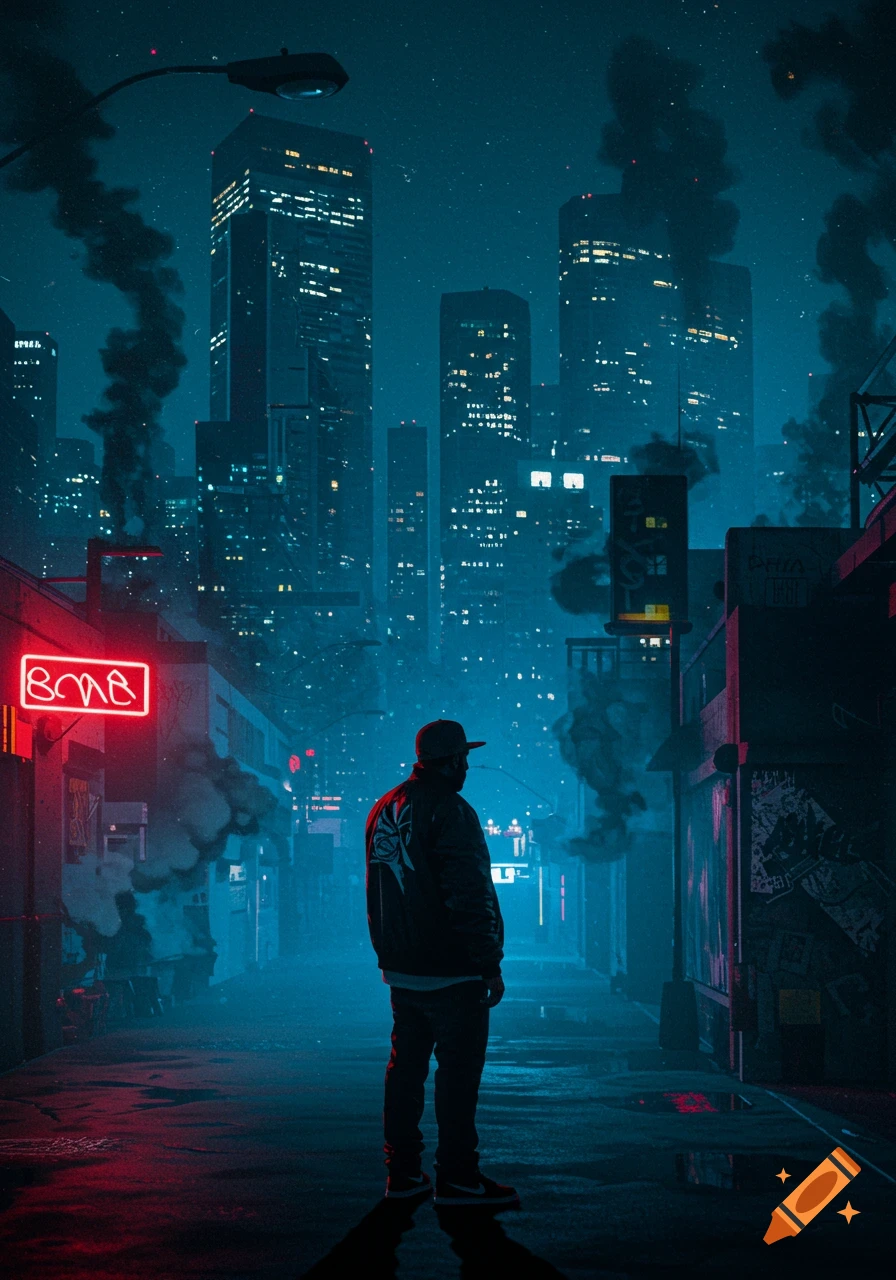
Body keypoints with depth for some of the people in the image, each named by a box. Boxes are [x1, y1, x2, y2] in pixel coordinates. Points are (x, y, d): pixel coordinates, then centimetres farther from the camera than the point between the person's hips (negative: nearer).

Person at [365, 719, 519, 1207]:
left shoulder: (384, 811, 11)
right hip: (450, 973, -8)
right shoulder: (450, 812, -16)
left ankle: (402, 1170, 18)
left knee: (406, 1066, 13)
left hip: (400, 968, 8)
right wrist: (491, 965, -15)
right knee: (458, 1070, -3)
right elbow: (470, 897, -19)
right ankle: (456, 1176, -1)